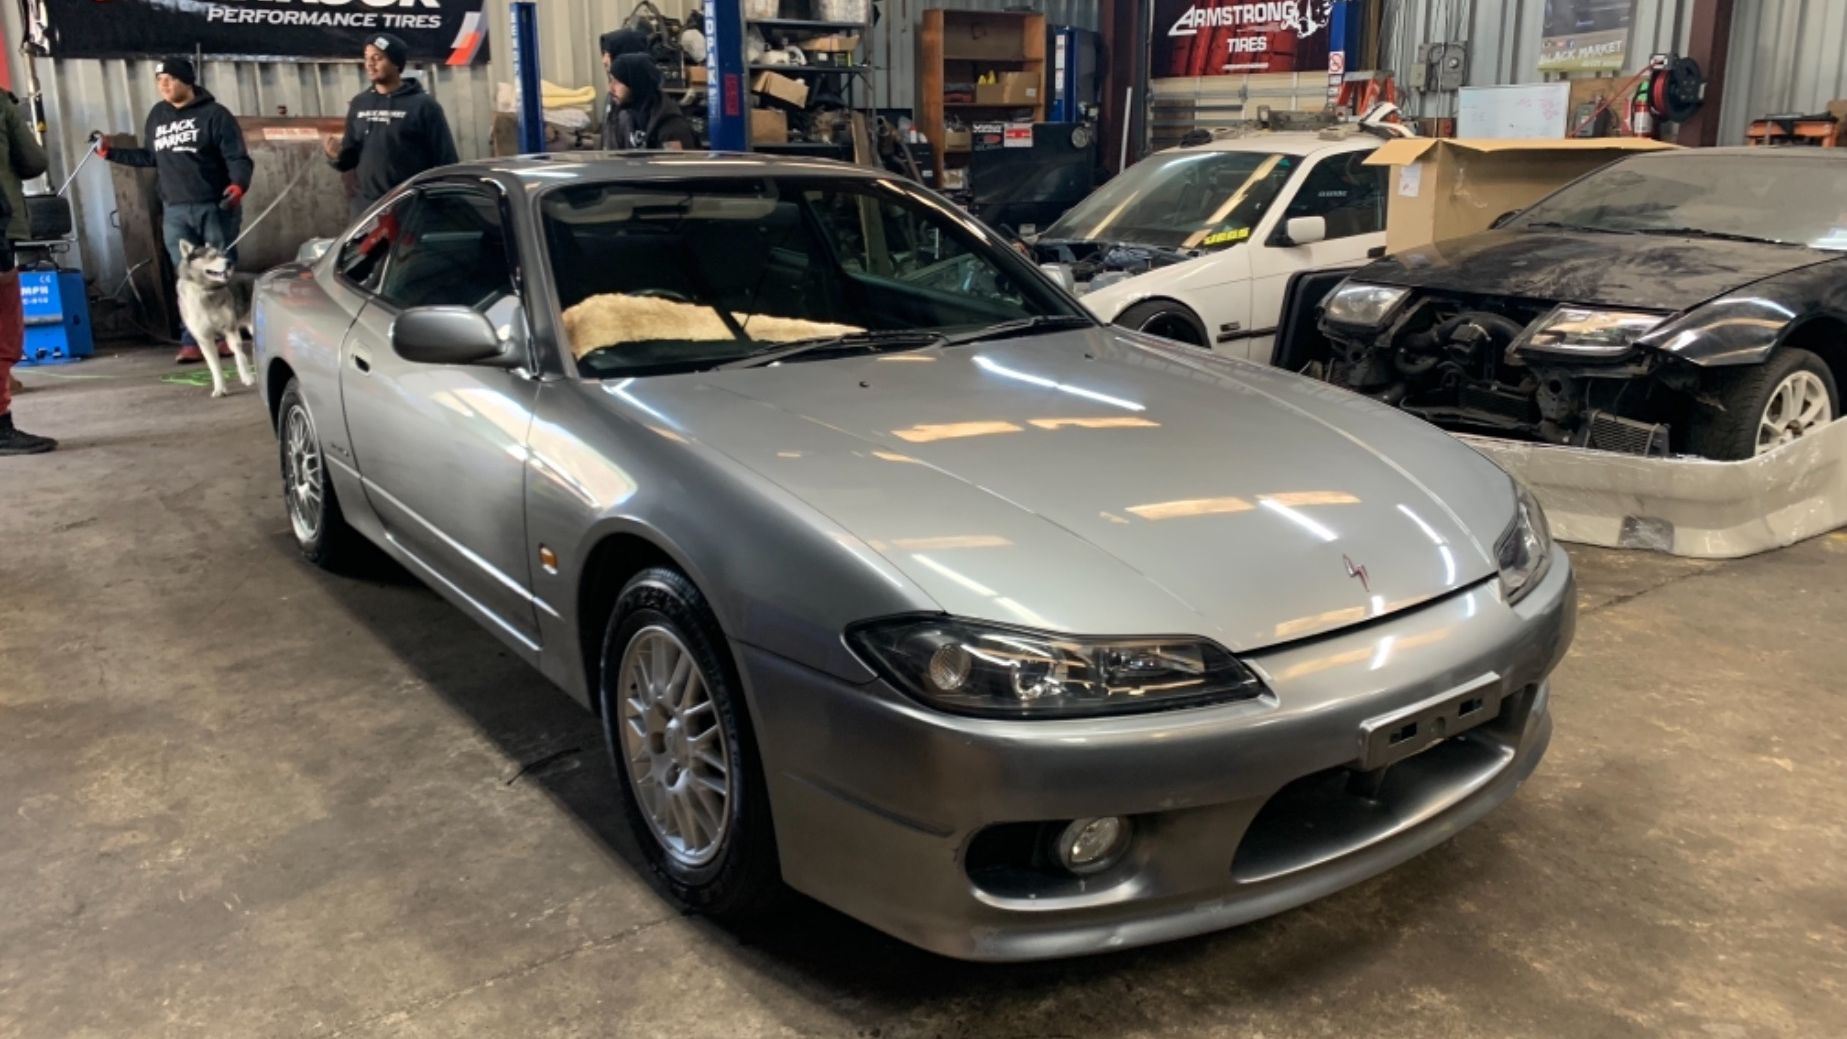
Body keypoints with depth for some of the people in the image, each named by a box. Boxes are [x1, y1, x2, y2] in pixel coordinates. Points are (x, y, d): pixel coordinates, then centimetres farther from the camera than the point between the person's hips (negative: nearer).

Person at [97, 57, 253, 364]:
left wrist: (239, 185, -27)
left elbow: (239, 157, -10)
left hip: (215, 208, -5)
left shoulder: (214, 114, -4)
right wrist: (111, 152, 20)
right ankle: (193, 342, 1)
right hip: (175, 212, 5)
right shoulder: (157, 115, 15)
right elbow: (150, 157, 24)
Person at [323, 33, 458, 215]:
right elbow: (352, 155, 19)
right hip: (368, 210, 5)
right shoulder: (359, 104, 12)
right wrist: (338, 155, -5)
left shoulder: (423, 105, -4)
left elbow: (445, 160, -6)